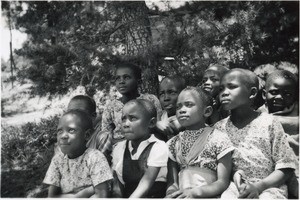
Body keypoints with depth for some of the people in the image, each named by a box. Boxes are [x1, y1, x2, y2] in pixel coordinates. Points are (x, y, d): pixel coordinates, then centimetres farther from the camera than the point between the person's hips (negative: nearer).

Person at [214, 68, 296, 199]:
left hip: (268, 186, -2)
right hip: (236, 186, 2)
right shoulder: (219, 127, 9)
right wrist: (234, 173, -11)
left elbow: (285, 167, 1)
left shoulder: (269, 123, 2)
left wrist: (259, 186, -12)